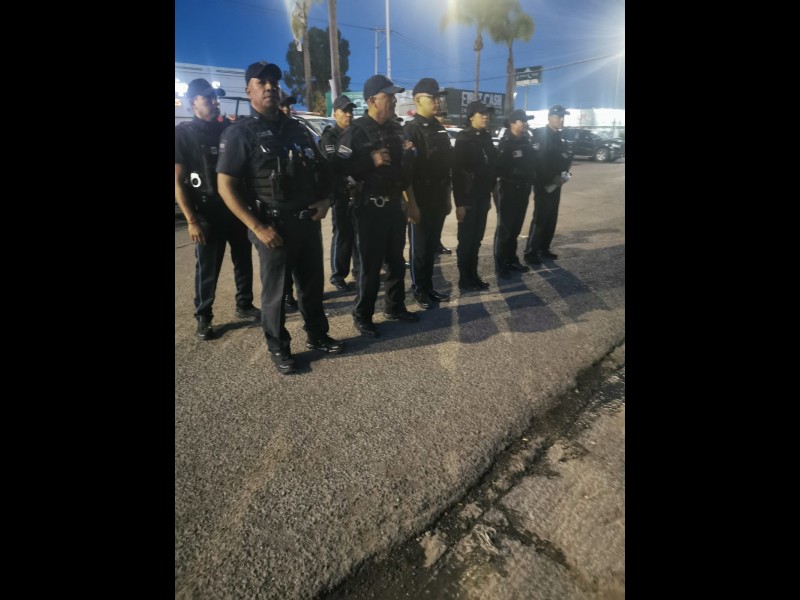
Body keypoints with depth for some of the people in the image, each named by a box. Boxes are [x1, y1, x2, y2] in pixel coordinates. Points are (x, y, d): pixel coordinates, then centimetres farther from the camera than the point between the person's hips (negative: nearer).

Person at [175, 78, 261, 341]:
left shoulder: (229, 128, 7)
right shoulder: (183, 133, -4)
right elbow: (178, 182, -8)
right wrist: (191, 220, -16)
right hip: (208, 213, -4)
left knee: (244, 261, 12)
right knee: (207, 269, 2)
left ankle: (244, 305, 28)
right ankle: (203, 318, 15)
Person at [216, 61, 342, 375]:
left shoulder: (296, 128, 12)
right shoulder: (240, 133, -5)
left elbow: (320, 169, 19)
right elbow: (226, 187, -10)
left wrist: (325, 199, 0)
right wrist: (258, 227, -18)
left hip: (308, 220, 5)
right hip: (274, 225, -5)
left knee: (313, 282, 14)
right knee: (275, 290, 5)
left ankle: (317, 335, 33)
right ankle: (278, 348, 22)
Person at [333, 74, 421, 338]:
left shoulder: (395, 129, 12)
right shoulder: (357, 131, -9)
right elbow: (340, 167, -16)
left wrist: (412, 202, 16)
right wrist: (371, 160, -21)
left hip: (395, 206, 7)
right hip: (371, 208, -7)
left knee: (397, 261, 14)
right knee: (371, 265, -1)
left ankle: (395, 307, 30)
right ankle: (362, 316, 14)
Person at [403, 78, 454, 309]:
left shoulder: (440, 129, 15)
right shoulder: (410, 129, -9)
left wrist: (447, 197, 16)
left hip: (438, 200, 7)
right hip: (420, 201, -7)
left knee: (432, 246, 14)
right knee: (419, 248, 3)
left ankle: (429, 287, 26)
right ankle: (419, 290, 16)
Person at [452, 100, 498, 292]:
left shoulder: (486, 137, 11)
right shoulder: (463, 138, -8)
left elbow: (492, 165, 14)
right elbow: (457, 171, -14)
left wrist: (491, 190, 7)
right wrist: (459, 202, -18)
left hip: (483, 196, 6)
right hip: (469, 197, -6)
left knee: (476, 240, 11)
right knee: (466, 240, 1)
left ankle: (473, 276, 20)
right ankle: (465, 280, 11)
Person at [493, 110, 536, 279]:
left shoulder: (526, 142, 12)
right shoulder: (505, 144, -10)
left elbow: (531, 163, 17)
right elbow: (500, 168, -19)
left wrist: (531, 178, 4)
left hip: (522, 190, 7)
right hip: (508, 190, -7)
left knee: (515, 228, 13)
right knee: (504, 228, -2)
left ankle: (511, 260, 24)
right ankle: (500, 265, 4)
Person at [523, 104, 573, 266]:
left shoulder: (560, 137, 15)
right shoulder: (539, 134, -9)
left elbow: (566, 157, 16)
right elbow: (538, 161, -18)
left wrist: (565, 173, -4)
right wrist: (552, 178, -17)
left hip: (556, 183, 8)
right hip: (543, 183, -8)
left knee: (551, 218, 9)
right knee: (540, 218, -8)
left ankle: (544, 248, 19)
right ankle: (530, 252, -2)